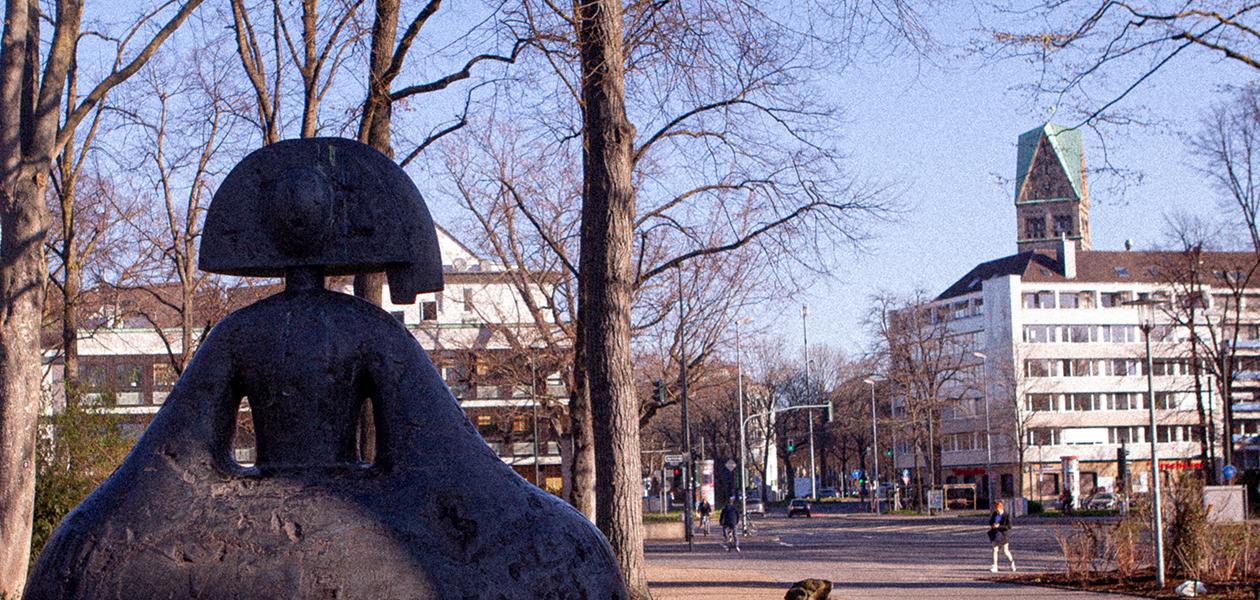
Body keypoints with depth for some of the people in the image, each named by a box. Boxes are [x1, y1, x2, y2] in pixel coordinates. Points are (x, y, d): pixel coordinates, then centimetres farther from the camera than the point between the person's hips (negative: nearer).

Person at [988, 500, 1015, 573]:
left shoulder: (1007, 516, -15)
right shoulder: (994, 514, -1)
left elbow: (1009, 527, -19)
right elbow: (990, 521, 13)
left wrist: (999, 526, -26)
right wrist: (992, 525, -11)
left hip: (1004, 534, -4)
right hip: (996, 534, 4)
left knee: (1005, 551, 6)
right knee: (995, 549, -6)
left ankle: (1012, 562, 34)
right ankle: (995, 567, -5)